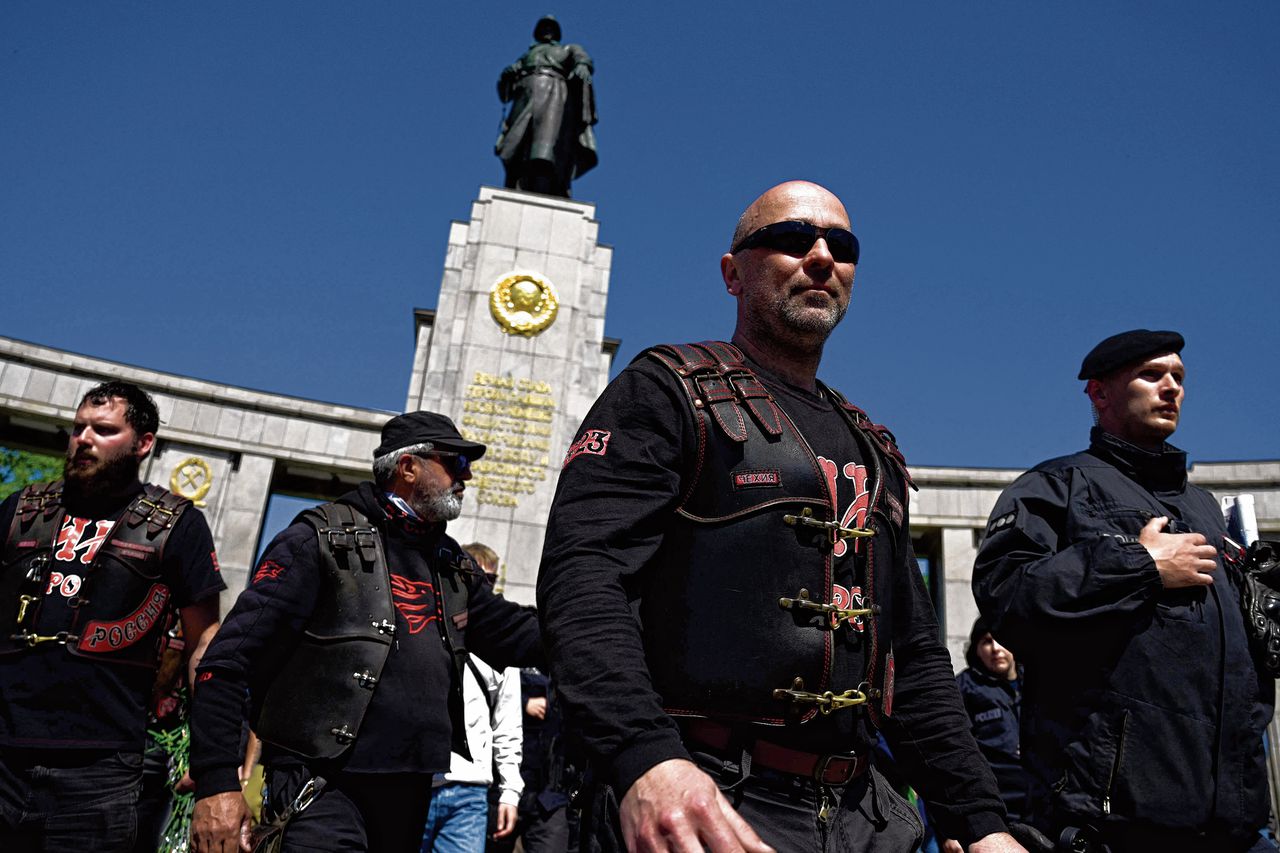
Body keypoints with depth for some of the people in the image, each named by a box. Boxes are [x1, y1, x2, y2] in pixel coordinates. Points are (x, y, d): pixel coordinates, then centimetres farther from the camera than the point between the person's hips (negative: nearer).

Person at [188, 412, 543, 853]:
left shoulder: (452, 565, 14)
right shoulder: (323, 538, -7)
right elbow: (228, 661, -11)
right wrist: (217, 782, -17)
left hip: (411, 793, 7)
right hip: (324, 785, -7)